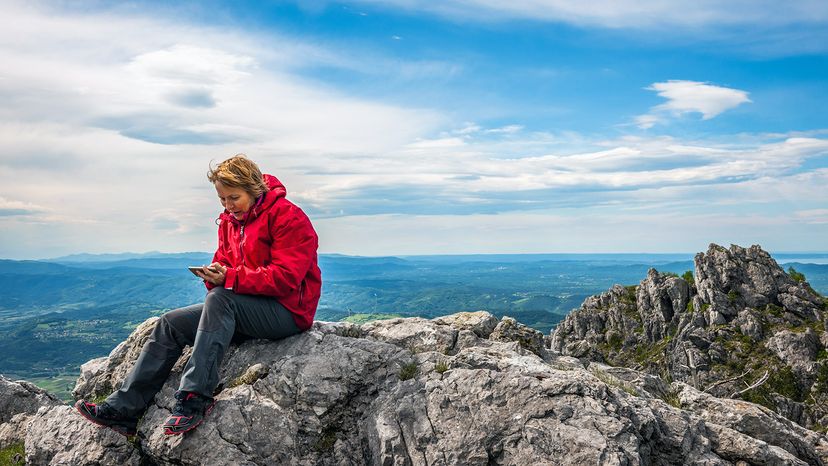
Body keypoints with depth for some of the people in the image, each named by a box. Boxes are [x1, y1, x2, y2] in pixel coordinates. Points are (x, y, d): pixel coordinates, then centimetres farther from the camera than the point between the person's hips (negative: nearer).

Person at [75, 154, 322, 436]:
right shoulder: (230, 221, 12)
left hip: (288, 309, -8)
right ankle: (123, 409, -4)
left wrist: (230, 278, -27)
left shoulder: (289, 218, -14)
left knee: (219, 298, -33)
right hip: (242, 307, 8)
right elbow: (225, 263, 13)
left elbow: (285, 277, -22)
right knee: (171, 324, -3)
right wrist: (214, 274, -12)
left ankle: (194, 400, -32)